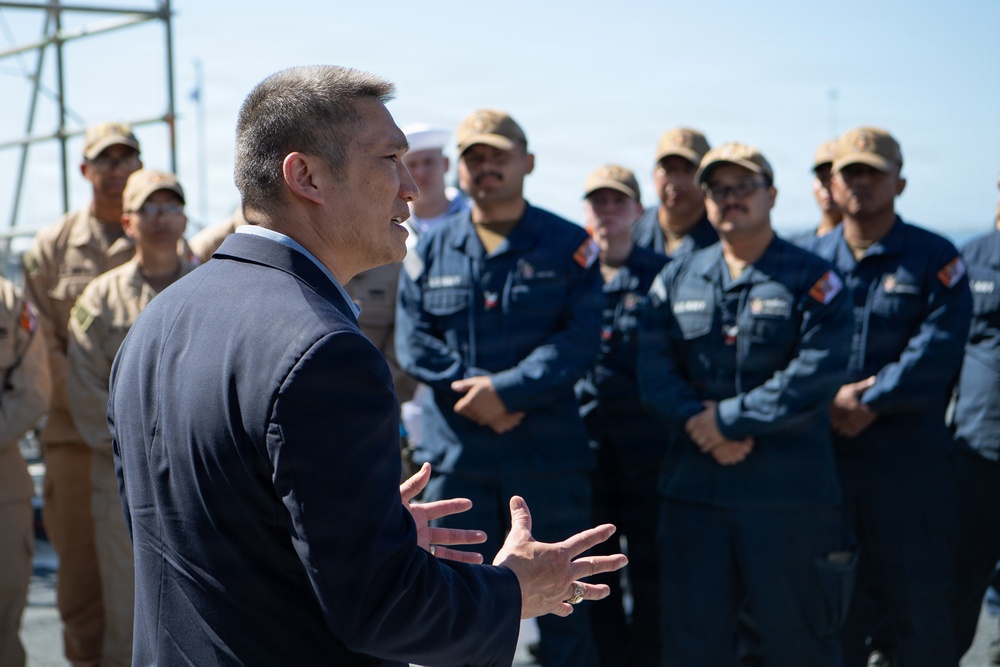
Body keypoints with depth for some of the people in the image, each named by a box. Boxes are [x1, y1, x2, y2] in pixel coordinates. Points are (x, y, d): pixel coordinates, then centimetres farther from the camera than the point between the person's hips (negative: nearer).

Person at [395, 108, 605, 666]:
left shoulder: (569, 245, 2)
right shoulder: (431, 249, 9)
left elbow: (580, 339, -8)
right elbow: (413, 340, 1)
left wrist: (507, 389, -18)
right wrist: (473, 393, -13)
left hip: (548, 453, -2)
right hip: (455, 454, 2)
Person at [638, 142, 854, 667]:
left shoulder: (812, 280, -2)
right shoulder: (676, 280, 11)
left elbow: (817, 373, -14)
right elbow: (653, 368, 2)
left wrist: (729, 417, -16)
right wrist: (700, 424, -15)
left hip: (789, 491, -3)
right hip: (693, 487, 4)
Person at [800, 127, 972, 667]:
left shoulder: (935, 258, 0)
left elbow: (937, 347, -11)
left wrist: (872, 403, -17)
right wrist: (827, 399, -13)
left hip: (909, 454, -3)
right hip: (827, 454, 3)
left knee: (918, 592, 0)